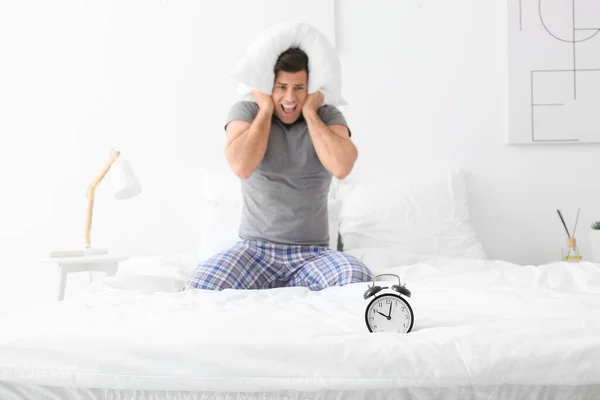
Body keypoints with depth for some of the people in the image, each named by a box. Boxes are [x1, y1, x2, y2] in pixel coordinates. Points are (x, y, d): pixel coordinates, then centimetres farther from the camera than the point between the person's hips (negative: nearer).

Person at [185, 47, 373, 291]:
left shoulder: (328, 116, 3)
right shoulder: (246, 111, 2)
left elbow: (341, 168, -19)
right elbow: (241, 167, -19)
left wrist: (309, 111, -10)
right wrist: (266, 109, -9)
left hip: (313, 254, 1)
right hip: (254, 249, -1)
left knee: (357, 280, -31)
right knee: (202, 285, -30)